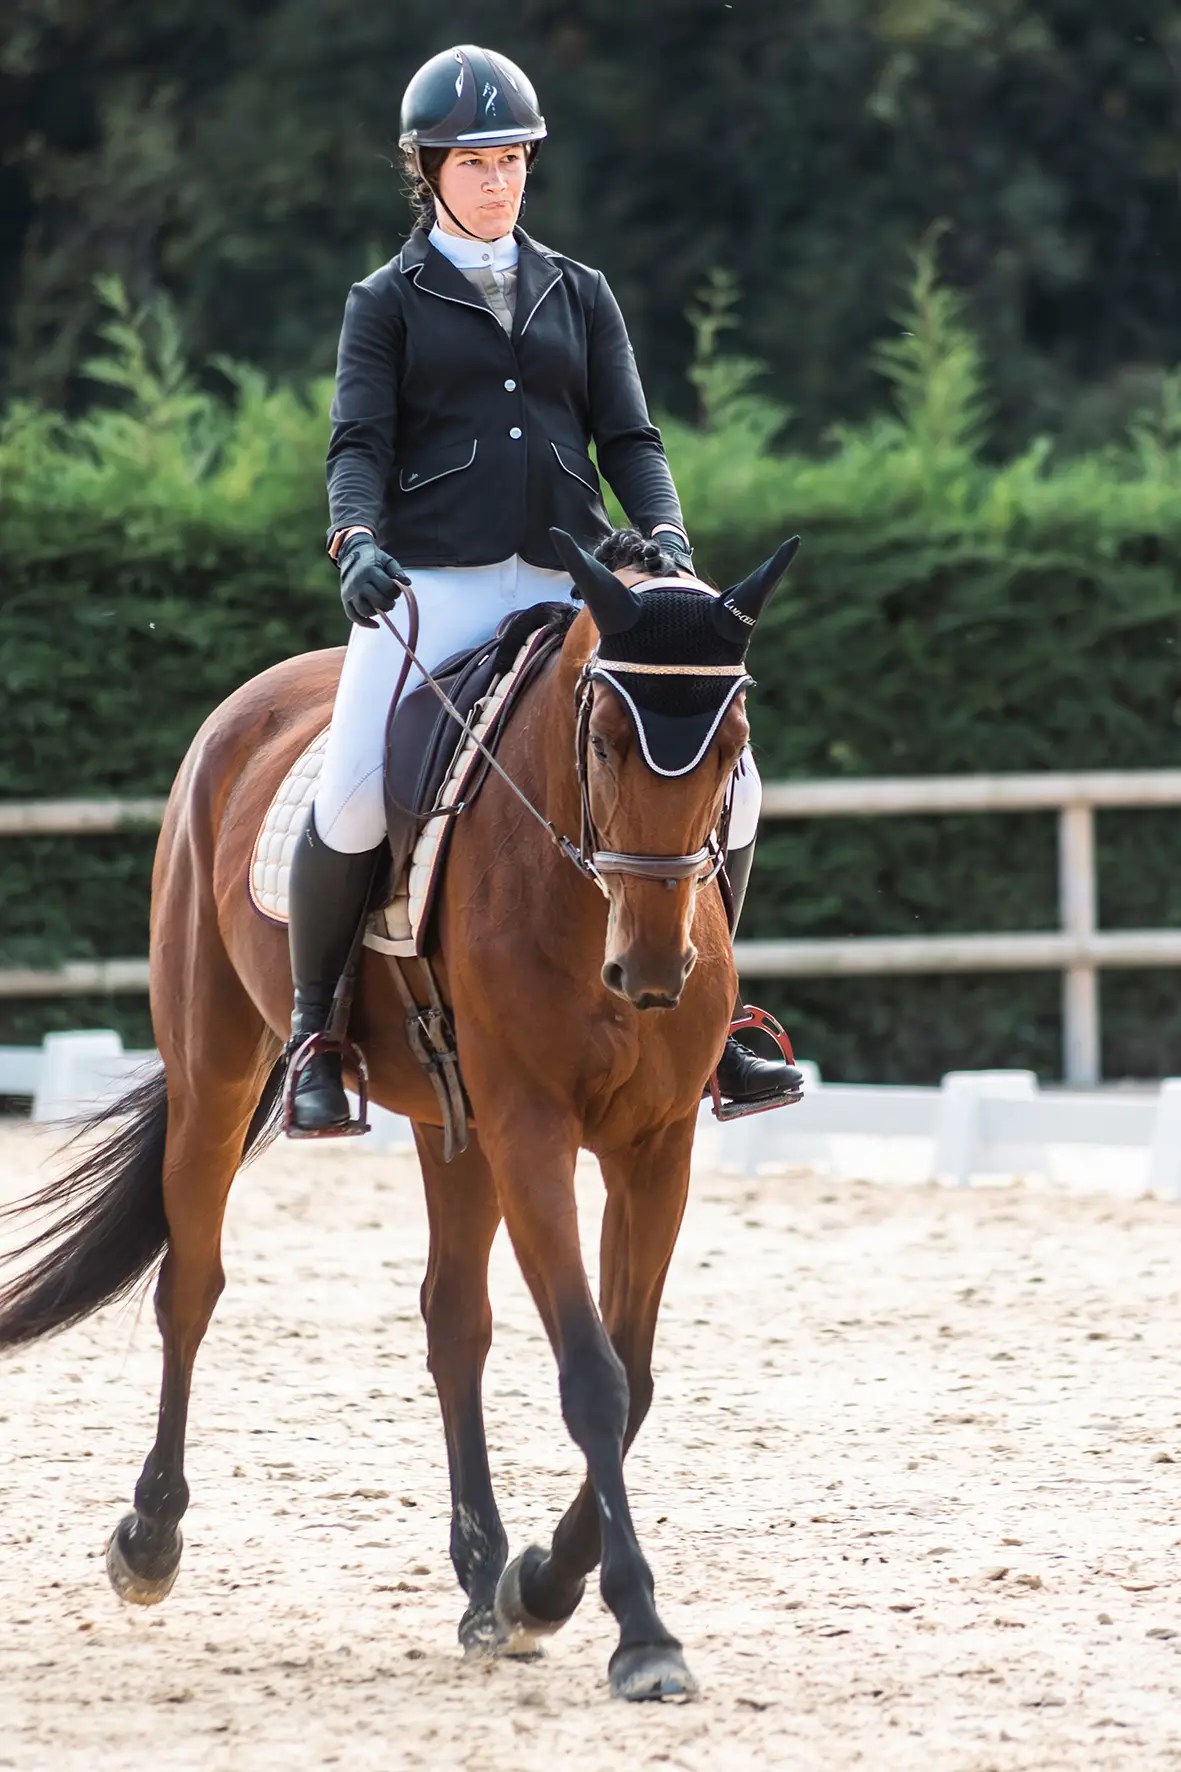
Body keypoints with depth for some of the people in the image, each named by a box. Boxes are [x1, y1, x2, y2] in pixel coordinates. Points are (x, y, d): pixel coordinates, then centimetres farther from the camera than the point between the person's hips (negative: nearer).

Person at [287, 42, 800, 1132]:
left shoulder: (579, 295, 19)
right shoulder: (389, 303, 10)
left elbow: (629, 438, 13)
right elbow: (359, 444, -1)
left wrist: (665, 537, -7)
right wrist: (358, 541, -21)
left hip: (566, 587, 3)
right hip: (431, 587, -3)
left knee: (725, 783, -8)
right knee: (354, 799, -24)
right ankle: (314, 1025, -4)